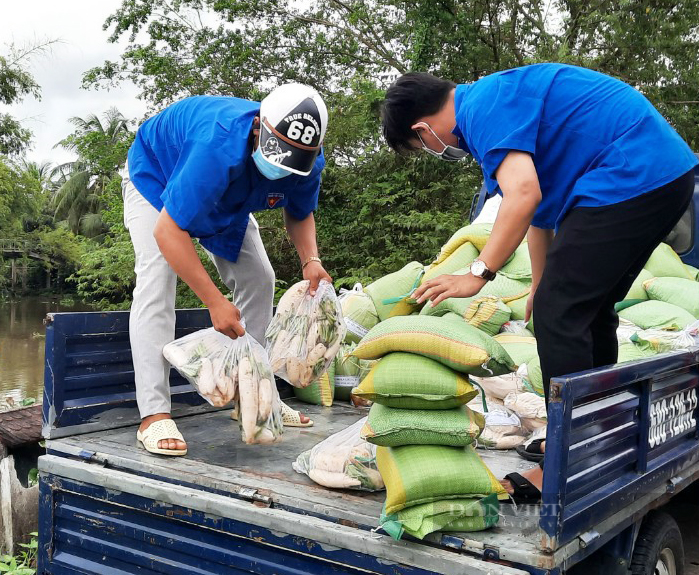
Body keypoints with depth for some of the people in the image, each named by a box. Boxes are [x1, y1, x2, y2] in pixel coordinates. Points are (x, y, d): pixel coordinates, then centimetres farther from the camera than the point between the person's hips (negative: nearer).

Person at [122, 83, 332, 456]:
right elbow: (168, 231, -45)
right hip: (154, 174, -6)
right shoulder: (220, 148, -48)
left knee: (258, 279, 0)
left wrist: (310, 259, -28)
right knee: (157, 277, -23)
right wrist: (215, 303, -45)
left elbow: (299, 214, -6)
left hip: (224, 198, 6)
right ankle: (153, 415, -23)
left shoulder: (308, 162, -26)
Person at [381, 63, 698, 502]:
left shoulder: (481, 108, -11)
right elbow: (543, 202, 24)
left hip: (629, 180, -11)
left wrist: (478, 274, -21)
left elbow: (524, 194, -26)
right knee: (591, 311, 17)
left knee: (560, 314, -10)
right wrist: (541, 286, 27)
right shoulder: (499, 96, 21)